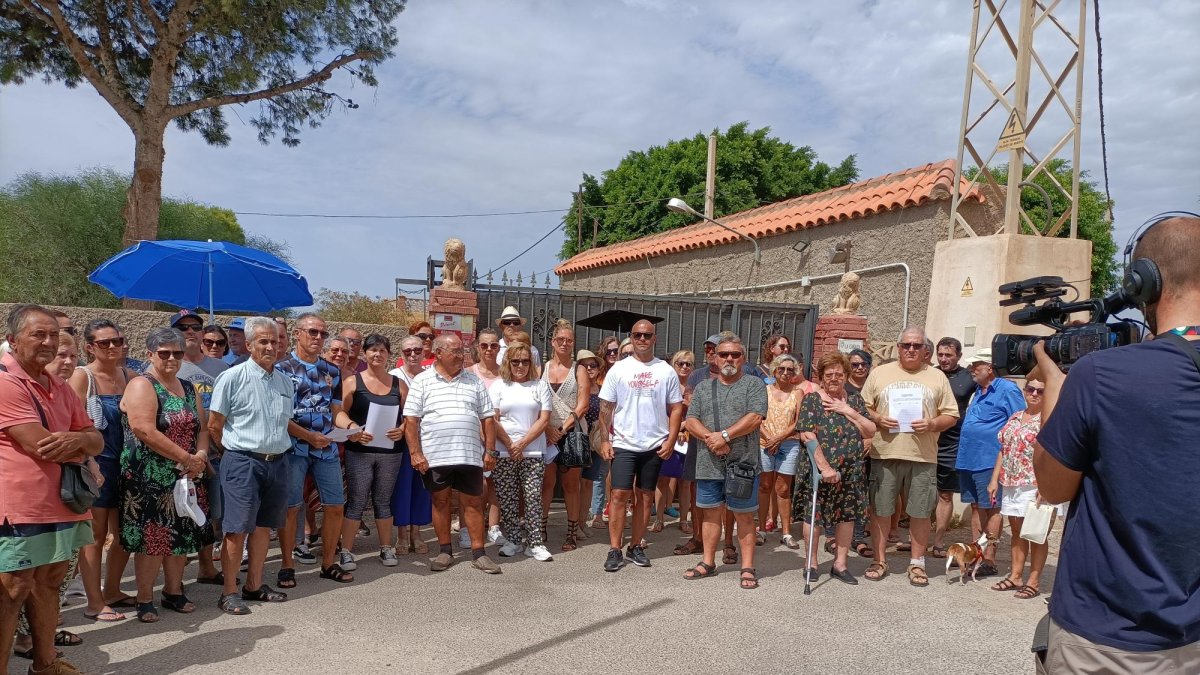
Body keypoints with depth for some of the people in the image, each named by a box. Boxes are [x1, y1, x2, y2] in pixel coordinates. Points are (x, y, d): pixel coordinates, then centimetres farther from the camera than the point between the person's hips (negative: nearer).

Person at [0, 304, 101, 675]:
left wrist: (77, 439, -13)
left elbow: (96, 439, 12)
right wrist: (79, 449, -3)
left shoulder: (60, 388, 13)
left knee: (49, 582, 16)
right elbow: (38, 445, -21)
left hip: (59, 502, 8)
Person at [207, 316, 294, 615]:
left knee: (263, 526, 13)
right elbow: (214, 426, -4)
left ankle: (254, 585, 25)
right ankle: (229, 593, 8)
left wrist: (276, 449, 15)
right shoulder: (232, 377, -7)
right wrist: (237, 453, 4)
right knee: (237, 529, -2)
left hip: (277, 462, 6)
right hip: (243, 463, -6)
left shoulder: (285, 381, 11)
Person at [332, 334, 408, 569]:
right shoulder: (352, 382, 2)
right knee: (356, 502, -1)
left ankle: (386, 549, 20)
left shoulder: (399, 384, 10)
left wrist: (402, 429, -9)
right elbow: (340, 413, -5)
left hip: (390, 451, 2)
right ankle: (346, 551, 7)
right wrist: (353, 428, -22)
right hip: (359, 451, -2)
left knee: (384, 501, 11)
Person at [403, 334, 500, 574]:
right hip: (435, 456, -1)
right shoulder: (422, 381, 2)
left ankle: (478, 552, 14)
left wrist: (490, 450, 4)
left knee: (473, 502, 5)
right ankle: (445, 551, 22)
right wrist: (416, 453, -9)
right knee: (440, 501, 9)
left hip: (470, 455, 2)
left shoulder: (474, 381, 10)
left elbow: (488, 418, 10)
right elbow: (411, 420, -2)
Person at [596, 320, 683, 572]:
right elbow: (606, 408, 3)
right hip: (623, 444, -1)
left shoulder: (666, 371, 4)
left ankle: (635, 547, 19)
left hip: (655, 445, 2)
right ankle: (614, 550, 3)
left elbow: (676, 408, 6)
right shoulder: (619, 369, 1)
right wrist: (604, 440, -3)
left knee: (645, 496, 8)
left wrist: (671, 440, -3)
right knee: (619, 495, -5)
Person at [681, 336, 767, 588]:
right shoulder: (703, 388, 12)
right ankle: (708, 562, 23)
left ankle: (747, 568, 10)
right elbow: (691, 421, 4)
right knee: (711, 513, 12)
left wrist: (725, 435, -18)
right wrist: (711, 437, -15)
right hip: (709, 463, 4)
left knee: (744, 515, 2)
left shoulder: (754, 384, 1)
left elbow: (755, 418, -12)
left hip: (742, 463, -4)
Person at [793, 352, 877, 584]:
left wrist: (848, 411, -8)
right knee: (813, 514, 4)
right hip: (818, 470, -4)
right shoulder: (811, 400, -2)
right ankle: (811, 562, 19)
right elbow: (807, 436, -12)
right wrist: (824, 467, -19)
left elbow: (870, 432, 3)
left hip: (851, 471, 4)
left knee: (848, 515, 8)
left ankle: (840, 564, 21)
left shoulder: (855, 401, 11)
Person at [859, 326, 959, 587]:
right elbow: (863, 408, 9)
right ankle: (879, 560, 18)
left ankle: (917, 563, 20)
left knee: (920, 512, 6)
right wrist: (878, 419, -10)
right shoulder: (880, 373, 7)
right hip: (884, 454, 0)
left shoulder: (937, 377, 8)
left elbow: (951, 416, 7)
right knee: (880, 509, 5)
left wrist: (932, 424, -11)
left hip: (923, 457, 0)